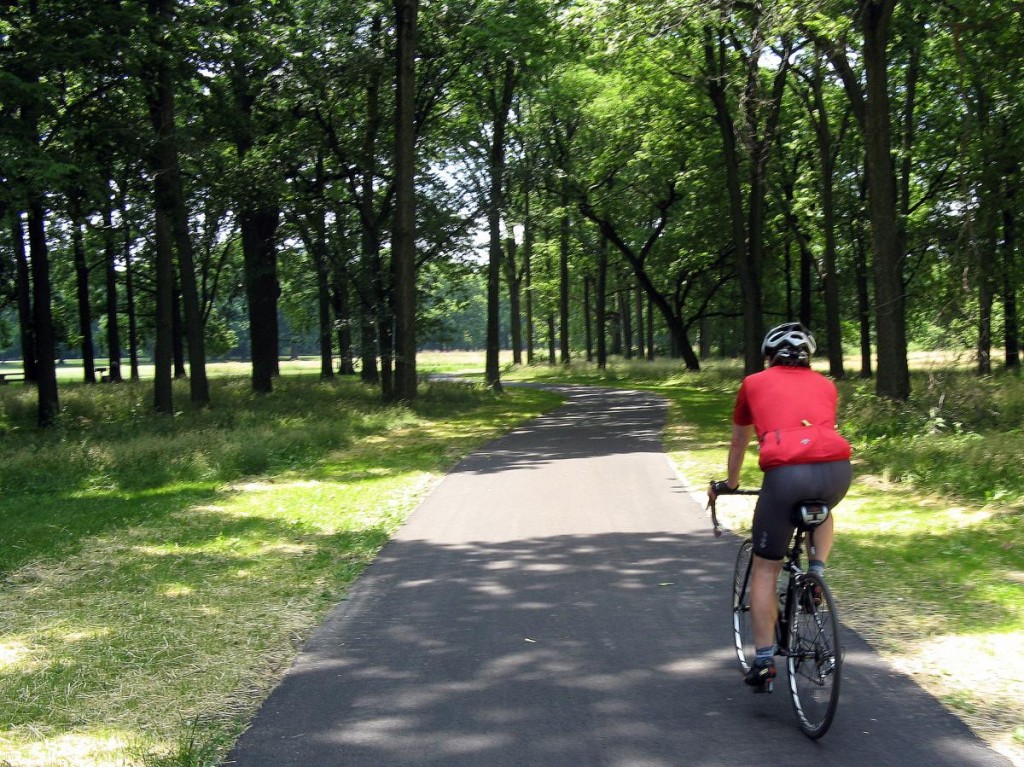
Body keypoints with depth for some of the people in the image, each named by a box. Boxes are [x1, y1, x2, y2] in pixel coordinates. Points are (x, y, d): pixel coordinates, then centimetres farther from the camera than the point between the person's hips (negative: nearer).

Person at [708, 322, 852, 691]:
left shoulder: (754, 383, 24)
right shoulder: (825, 385, 28)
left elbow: (738, 443, 36)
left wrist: (730, 484, 53)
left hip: (785, 473, -2)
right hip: (837, 470, 3)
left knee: (764, 571, 12)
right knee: (821, 511, 40)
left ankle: (763, 662, 12)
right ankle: (817, 571, 19)